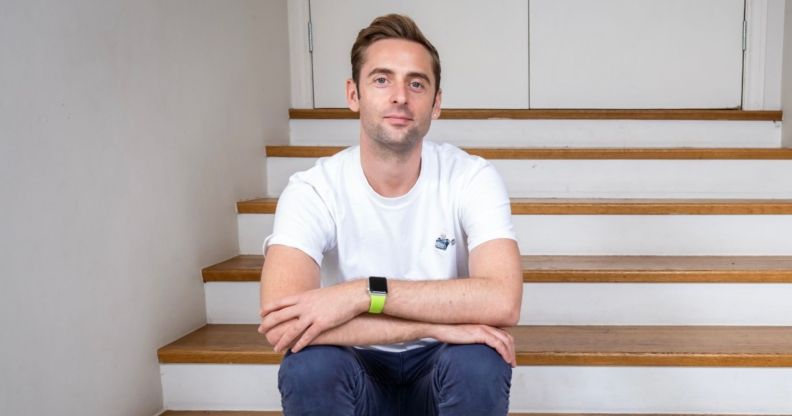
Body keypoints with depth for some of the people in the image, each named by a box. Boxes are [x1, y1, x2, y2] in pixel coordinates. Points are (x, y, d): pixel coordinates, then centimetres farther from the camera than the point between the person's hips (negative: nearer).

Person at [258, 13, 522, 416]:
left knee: (479, 363, -32)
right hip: (358, 371, 0)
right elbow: (280, 324, -32)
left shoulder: (472, 178, -14)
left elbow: (501, 301, -29)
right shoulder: (312, 189, -17)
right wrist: (435, 323, -33)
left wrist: (361, 294, -36)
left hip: (440, 371, 1)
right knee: (308, 367, -32)